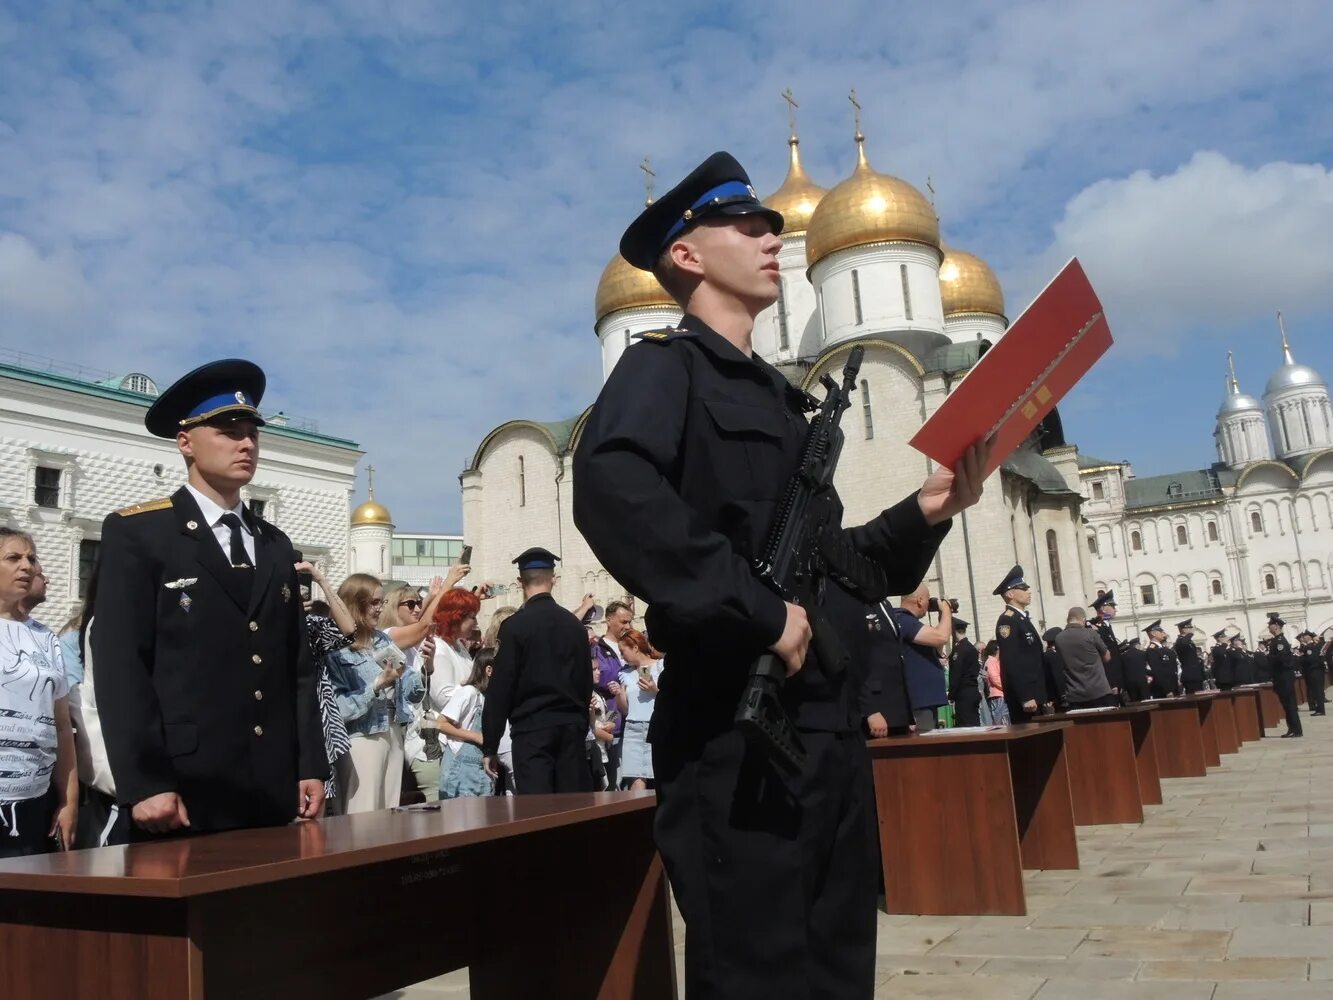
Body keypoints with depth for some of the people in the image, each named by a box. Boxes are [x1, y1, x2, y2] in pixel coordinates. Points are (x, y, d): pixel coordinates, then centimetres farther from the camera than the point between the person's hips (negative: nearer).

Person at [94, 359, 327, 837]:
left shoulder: (275, 545, 15)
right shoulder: (134, 533, -3)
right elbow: (120, 666, -10)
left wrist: (311, 766, 7)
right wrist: (144, 784, -16)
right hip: (185, 792, -5)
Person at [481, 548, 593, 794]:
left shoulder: (515, 626, -7)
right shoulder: (574, 624, 7)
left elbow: (501, 689, -7)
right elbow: (586, 683, 11)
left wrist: (490, 746, -2)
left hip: (532, 729, -4)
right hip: (572, 728, 5)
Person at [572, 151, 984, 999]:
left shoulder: (781, 398, 22)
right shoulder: (665, 365, -3)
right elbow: (612, 490, -26)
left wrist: (921, 517, 7)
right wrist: (758, 610, -24)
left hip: (829, 729, 8)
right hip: (740, 731, -8)